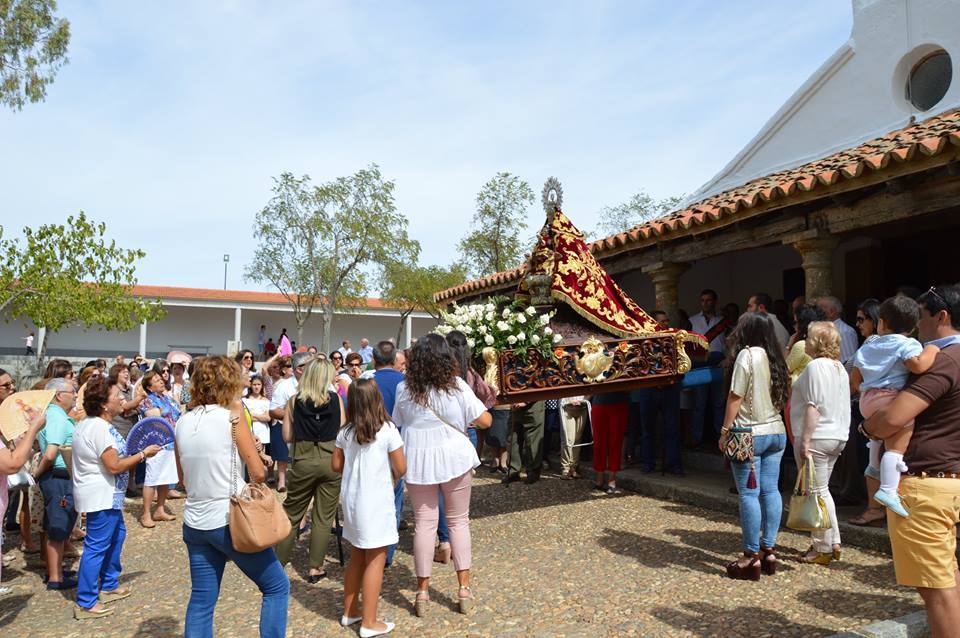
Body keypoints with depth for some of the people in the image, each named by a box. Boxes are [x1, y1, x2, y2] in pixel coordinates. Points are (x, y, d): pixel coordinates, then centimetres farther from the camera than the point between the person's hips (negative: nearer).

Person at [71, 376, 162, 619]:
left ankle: (109, 585, 34)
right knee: (97, 546, -4)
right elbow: (114, 466, -23)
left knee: (117, 533, 22)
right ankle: (85, 603, 4)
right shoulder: (100, 428, -23)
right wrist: (143, 454, -14)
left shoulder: (89, 424, 10)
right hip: (101, 496, -11)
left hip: (106, 494, 11)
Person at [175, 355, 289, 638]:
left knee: (201, 599, 15)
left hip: (195, 523, 7)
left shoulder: (183, 422, 5)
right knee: (277, 586, 8)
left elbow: (183, 477, 17)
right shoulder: (231, 417, -13)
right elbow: (258, 473, -11)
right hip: (230, 520, -6)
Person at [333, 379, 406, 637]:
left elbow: (336, 465, 8)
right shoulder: (388, 430, -14)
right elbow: (401, 468, -11)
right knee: (376, 559, 3)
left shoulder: (345, 432, 0)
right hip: (376, 500, -6)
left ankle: (350, 611, 32)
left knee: (357, 556, 20)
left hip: (351, 499, 6)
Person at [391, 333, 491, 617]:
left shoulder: (405, 389, -4)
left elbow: (398, 422, 8)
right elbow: (485, 421, -8)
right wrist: (466, 417, 12)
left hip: (418, 461, 1)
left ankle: (422, 592, 15)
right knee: (459, 521, 12)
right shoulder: (457, 386, -10)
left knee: (425, 524, 8)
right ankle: (464, 589, 15)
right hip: (455, 459, -1)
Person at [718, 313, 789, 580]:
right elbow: (782, 395, 15)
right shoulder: (775, 357, 10)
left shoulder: (747, 355, -12)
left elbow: (735, 397, -12)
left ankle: (752, 557, 2)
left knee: (749, 494, -2)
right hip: (777, 432, 8)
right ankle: (769, 550, 16)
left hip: (750, 434, -7)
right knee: (770, 491, 10)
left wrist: (725, 430, -7)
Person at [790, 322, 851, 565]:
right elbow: (844, 406, 18)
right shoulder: (840, 367, 14)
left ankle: (823, 549, 8)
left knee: (817, 492, 0)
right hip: (838, 436, 9)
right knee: (822, 490, 18)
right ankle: (833, 543, 23)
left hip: (817, 437, -9)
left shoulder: (815, 366, -15)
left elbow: (814, 406, -21)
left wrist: (806, 440, -19)